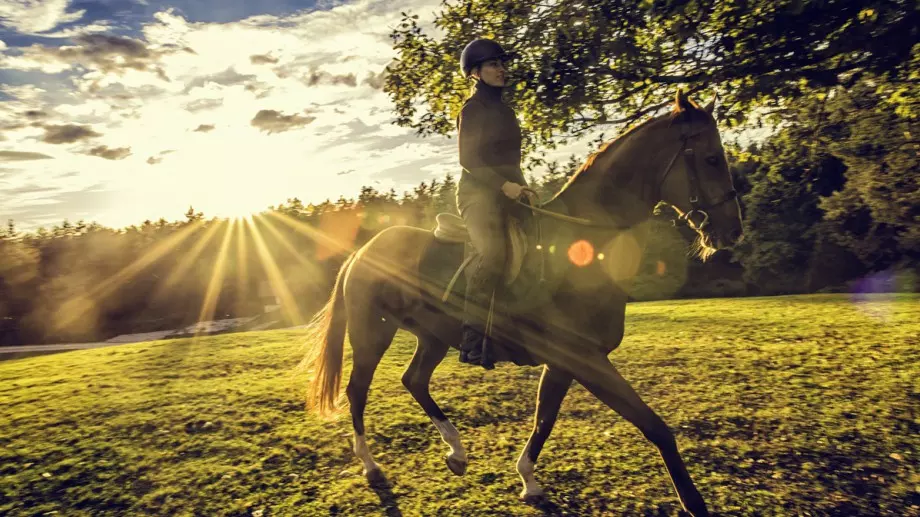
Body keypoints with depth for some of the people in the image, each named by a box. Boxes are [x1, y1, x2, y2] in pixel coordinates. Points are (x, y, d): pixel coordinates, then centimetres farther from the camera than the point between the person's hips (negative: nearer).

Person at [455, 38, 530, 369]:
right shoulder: (472, 108, -1)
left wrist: (523, 188, 12)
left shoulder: (504, 110, 22)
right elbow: (467, 158, -12)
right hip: (478, 192, -8)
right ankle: (471, 339, -26)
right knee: (494, 252, -28)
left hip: (508, 193, 9)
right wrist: (504, 184, -20)